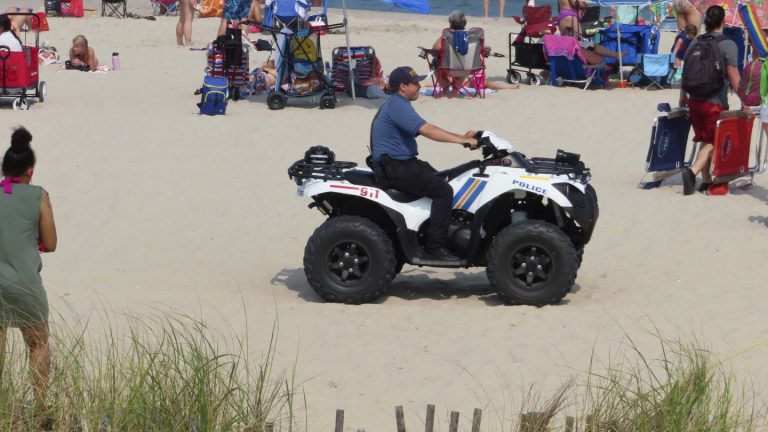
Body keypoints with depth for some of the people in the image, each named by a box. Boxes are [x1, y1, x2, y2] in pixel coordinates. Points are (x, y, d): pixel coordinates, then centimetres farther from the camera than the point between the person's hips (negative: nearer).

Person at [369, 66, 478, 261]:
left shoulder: (398, 104, 19)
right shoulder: (397, 105, -15)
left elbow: (426, 130, 17)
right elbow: (426, 130, -25)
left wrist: (462, 138, 8)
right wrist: (461, 140, -24)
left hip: (401, 163, 11)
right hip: (394, 168, -11)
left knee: (443, 181, 11)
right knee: (443, 190, -19)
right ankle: (436, 247, -19)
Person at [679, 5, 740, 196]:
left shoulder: (695, 43, 7)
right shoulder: (728, 45, -10)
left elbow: (685, 71, 14)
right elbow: (733, 76, -15)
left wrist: (683, 96, 28)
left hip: (694, 100, 6)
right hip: (716, 102, -6)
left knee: (706, 141, 17)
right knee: (713, 142, 3)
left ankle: (706, 181, 20)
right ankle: (693, 171, -19)